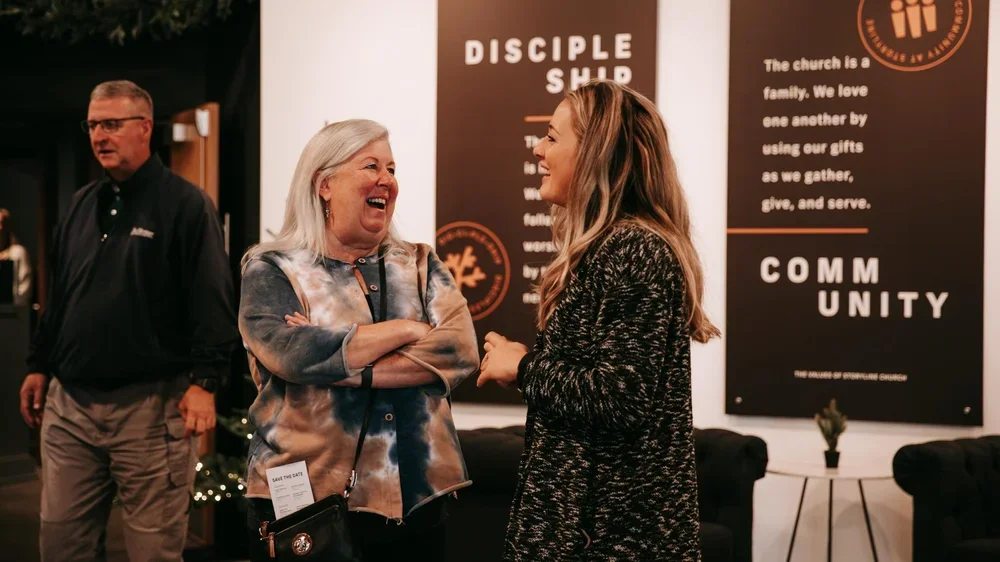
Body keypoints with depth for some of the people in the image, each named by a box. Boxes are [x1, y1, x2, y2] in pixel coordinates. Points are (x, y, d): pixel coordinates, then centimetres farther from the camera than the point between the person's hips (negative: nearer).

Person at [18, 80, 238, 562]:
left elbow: (212, 300, -11)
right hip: (70, 403, 7)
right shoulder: (81, 206, 16)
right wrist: (39, 365, 18)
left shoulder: (185, 204, -5)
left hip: (150, 405, -6)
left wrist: (204, 380, -19)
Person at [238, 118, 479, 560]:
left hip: (416, 500, 3)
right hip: (307, 501, -3)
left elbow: (461, 351, -7)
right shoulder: (272, 270, 0)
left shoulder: (420, 264, 9)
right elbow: (288, 353, -19)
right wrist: (406, 330, -11)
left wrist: (345, 369, -16)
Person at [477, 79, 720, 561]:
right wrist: (525, 364, 3)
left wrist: (522, 368, -14)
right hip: (596, 505, 9)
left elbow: (621, 397, -26)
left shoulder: (636, 252, -19)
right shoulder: (612, 246, 12)